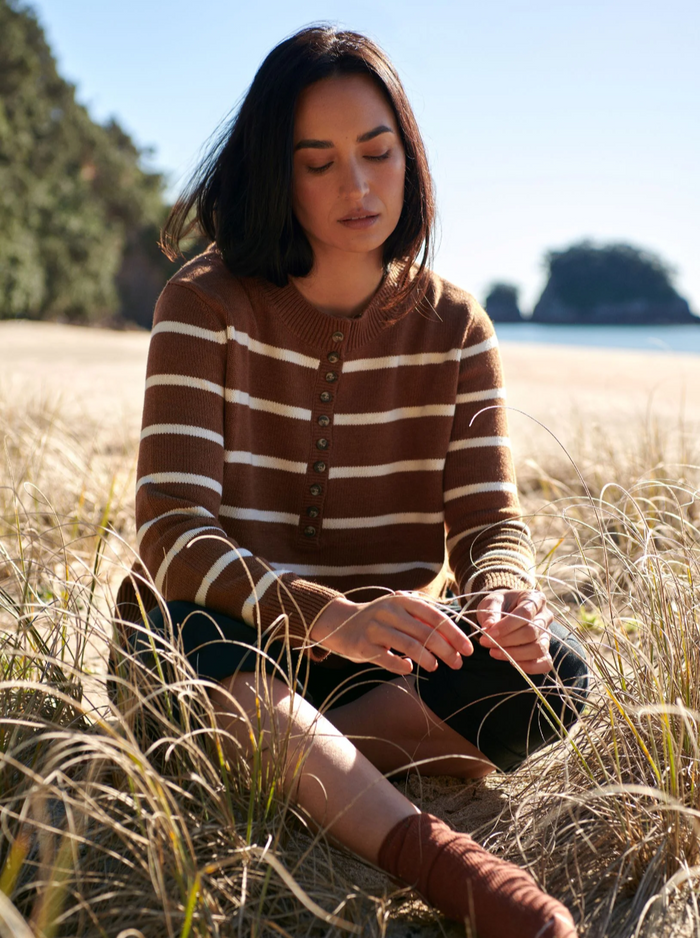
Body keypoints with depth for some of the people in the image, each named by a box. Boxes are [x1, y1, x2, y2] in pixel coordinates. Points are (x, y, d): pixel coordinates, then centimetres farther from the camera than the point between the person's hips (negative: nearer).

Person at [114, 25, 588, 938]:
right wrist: (328, 617, -41)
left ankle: (277, 767, -21)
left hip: (376, 654, 3)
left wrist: (504, 595, -34)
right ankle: (428, 852, -39)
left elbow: (489, 515, -7)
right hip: (226, 641, -3)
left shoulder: (453, 326, -1)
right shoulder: (207, 305, -12)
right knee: (189, 631, -38)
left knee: (552, 672, -23)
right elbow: (172, 532, -22)